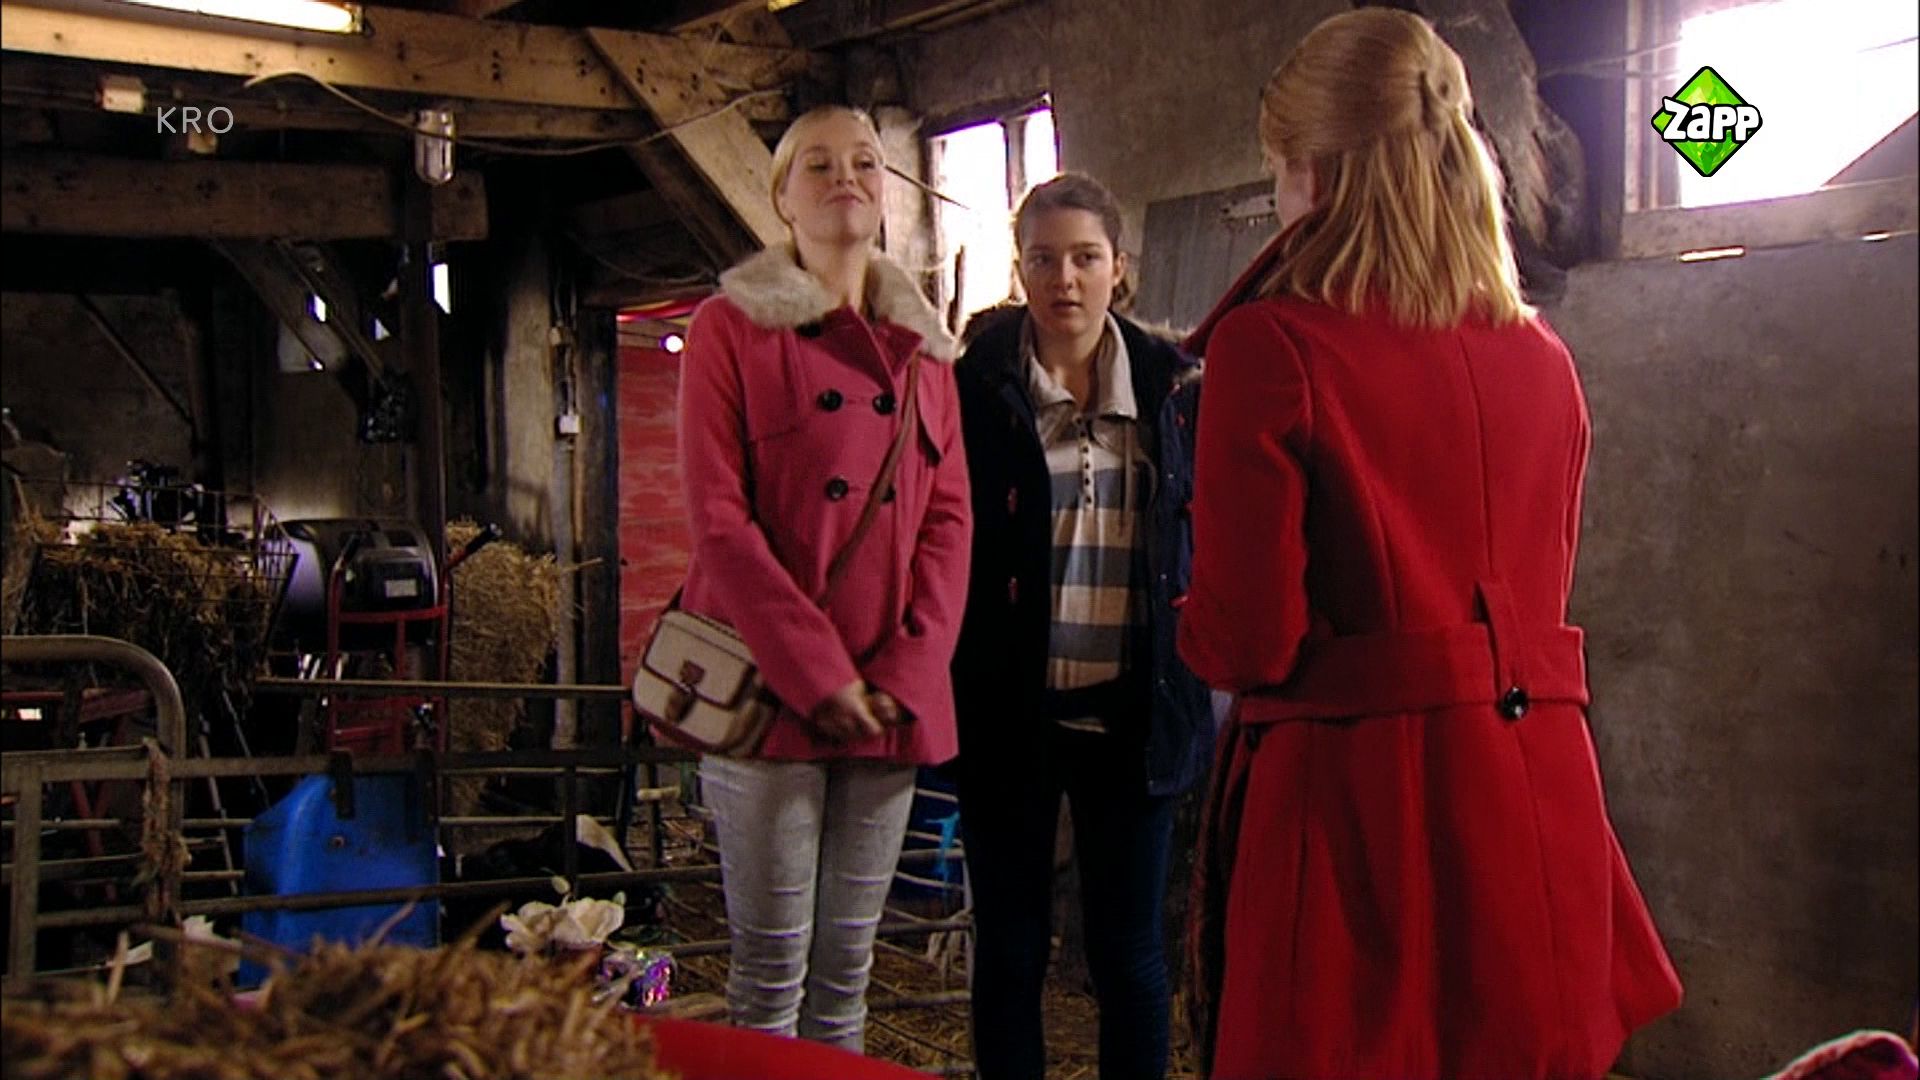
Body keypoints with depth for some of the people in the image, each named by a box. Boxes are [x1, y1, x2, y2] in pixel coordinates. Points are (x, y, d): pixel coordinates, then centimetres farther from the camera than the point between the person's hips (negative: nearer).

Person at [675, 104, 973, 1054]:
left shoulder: (921, 344, 16)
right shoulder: (732, 326, 2)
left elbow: (950, 516, 9)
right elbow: (716, 518, -7)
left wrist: (905, 673, -6)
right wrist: (817, 673, -14)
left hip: (892, 699, 4)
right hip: (770, 689, -4)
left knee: (848, 965, 11)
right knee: (772, 969, -1)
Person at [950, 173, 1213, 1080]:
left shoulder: (1166, 383, 5)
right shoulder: (976, 384, -2)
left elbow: (1199, 529, 15)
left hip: (1130, 713, 2)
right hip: (1009, 710, -2)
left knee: (1130, 955, 10)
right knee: (1010, 950, 9)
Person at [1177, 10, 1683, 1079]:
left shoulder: (1274, 344, -11)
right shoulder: (1543, 357, 7)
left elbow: (1245, 639, -12)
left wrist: (1197, 621, 9)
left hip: (1356, 808, -6)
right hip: (1539, 796, 6)